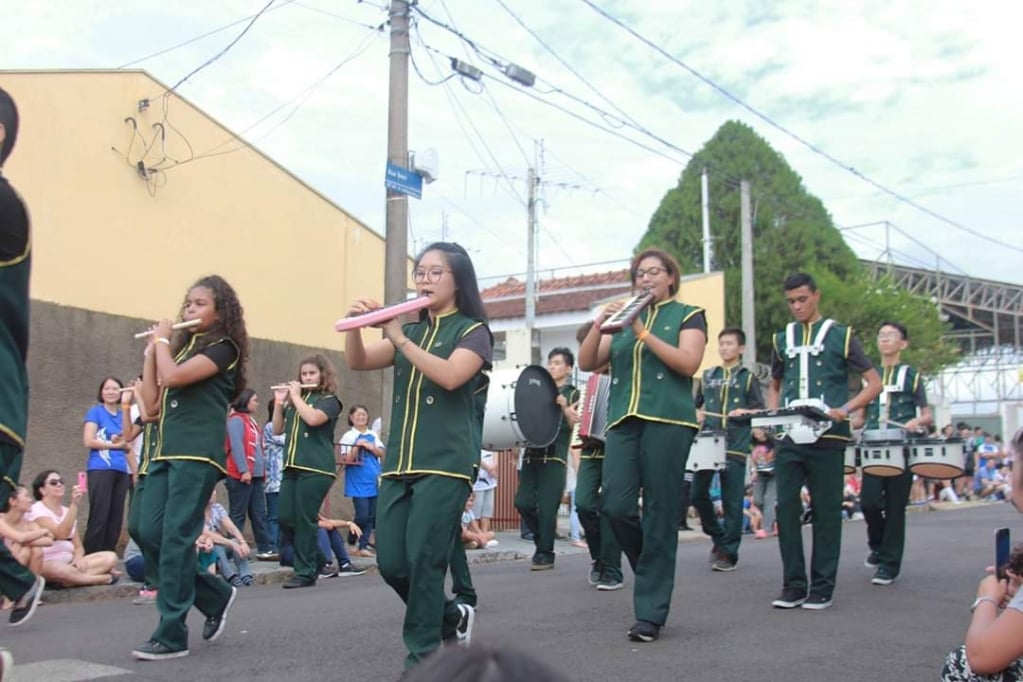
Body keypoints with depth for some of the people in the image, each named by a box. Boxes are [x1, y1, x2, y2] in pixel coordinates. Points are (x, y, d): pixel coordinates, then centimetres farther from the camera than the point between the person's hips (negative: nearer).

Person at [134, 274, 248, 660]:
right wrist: (152, 348, 12)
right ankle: (216, 596, 19)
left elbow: (172, 377, -18)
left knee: (176, 539, -10)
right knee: (150, 535, 3)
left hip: (198, 453, -8)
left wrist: (162, 340, -1)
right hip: (166, 451, 8)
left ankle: (171, 635, -4)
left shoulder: (223, 348, -3)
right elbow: (151, 399, 13)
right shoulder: (182, 346, 20)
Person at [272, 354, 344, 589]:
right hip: (292, 467, 7)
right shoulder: (295, 400, 19)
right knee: (286, 519, 3)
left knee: (305, 520, -7)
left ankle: (306, 572, 2)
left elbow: (312, 419, -20)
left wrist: (296, 396, -8)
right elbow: (277, 430, 14)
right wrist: (280, 402, 4)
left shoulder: (329, 400, 0)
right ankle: (314, 559, 20)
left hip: (316, 469, -7)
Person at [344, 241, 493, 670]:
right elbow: (358, 362, 6)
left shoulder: (473, 331, 2)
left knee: (423, 560, -9)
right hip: (398, 463, 6)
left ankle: (422, 658, 4)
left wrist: (399, 338, -20)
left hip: (446, 464, -6)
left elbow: (450, 375, -18)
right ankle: (452, 616, 26)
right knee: (390, 563, 3)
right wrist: (356, 325, -13)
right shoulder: (410, 332, 19)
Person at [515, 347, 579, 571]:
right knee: (523, 502, -3)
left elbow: (575, 426, -5)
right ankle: (542, 538, 20)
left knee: (546, 507, -7)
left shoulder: (573, 394, 6)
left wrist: (565, 409, -21)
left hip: (554, 457, -4)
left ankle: (545, 553, 4)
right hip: (531, 454, 4)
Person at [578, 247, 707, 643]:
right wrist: (599, 324, -5)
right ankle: (655, 571, 19)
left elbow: (689, 363, -8)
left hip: (667, 421, -4)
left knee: (659, 514, -4)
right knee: (616, 506, -8)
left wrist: (642, 332, -11)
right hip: (623, 422, 4)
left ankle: (651, 611, 2)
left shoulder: (688, 315, 10)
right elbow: (587, 363, 10)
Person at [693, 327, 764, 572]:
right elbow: (696, 403, 24)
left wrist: (745, 412, -14)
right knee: (697, 493, -2)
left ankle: (729, 553, 5)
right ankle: (717, 535, 20)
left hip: (735, 446, -3)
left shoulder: (748, 378, 8)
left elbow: (762, 411, 5)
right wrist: (696, 414, 3)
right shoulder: (708, 376, 17)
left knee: (732, 501, -3)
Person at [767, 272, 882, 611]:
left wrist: (844, 410, -13)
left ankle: (823, 588, 10)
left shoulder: (840, 336, 2)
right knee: (786, 508, 0)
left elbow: (874, 382, 2)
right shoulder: (782, 339, 14)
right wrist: (773, 414, 4)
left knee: (826, 512, 2)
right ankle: (793, 585, 9)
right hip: (789, 437, 4)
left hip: (827, 437, -3)